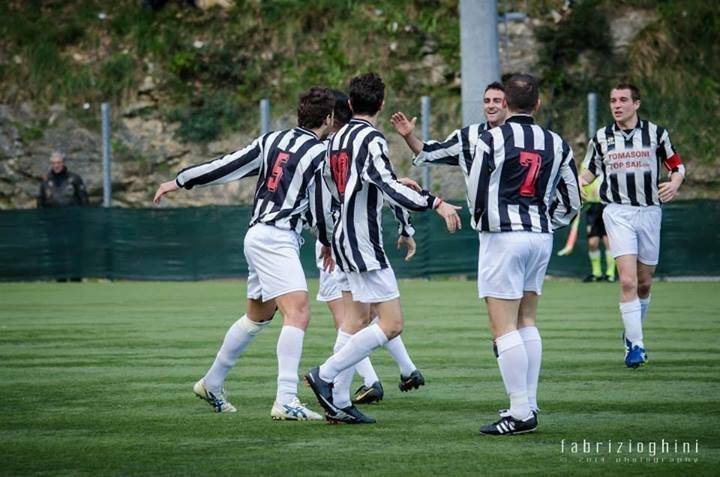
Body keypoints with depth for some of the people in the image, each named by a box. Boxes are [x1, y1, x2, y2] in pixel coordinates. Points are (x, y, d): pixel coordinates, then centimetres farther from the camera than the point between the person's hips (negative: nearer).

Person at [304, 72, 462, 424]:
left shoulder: (339, 138, 12)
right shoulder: (371, 139, -15)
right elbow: (389, 188, -27)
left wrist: (395, 184, 32)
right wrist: (435, 203, -28)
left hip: (346, 236, 10)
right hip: (364, 243, -10)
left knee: (357, 319, 14)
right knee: (392, 323, -9)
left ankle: (338, 403, 12)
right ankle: (325, 375, -9)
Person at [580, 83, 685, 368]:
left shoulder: (655, 133, 2)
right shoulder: (601, 137, 4)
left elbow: (677, 165, 11)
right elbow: (590, 170, 16)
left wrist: (674, 183, -11)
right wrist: (579, 181, -6)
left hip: (649, 211, 1)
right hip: (618, 213, -1)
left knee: (644, 283, 10)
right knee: (628, 281, -15)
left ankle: (632, 332, 33)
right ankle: (635, 345, -14)